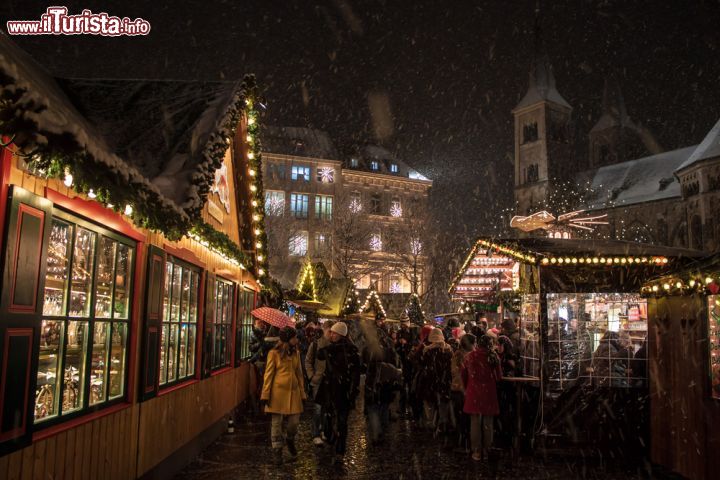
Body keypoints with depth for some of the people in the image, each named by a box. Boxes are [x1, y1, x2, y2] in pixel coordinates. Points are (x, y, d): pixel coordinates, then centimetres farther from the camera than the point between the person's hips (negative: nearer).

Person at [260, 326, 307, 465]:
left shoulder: (296, 353, 10)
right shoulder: (274, 353, -5)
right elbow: (268, 375, -3)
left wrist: (302, 393, 11)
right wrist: (265, 395, -6)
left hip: (293, 391, 4)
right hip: (279, 391, -4)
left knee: (294, 421, 4)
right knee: (277, 422, 3)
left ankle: (290, 440, 34)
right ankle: (277, 450, 18)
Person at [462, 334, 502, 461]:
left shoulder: (470, 356, -2)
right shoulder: (493, 356, -5)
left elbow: (463, 374, 4)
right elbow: (499, 376, -2)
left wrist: (467, 387, 16)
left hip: (474, 393, 0)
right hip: (489, 393, 0)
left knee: (475, 422, 6)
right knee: (488, 423, 10)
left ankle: (477, 452, 9)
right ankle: (486, 451, 17)